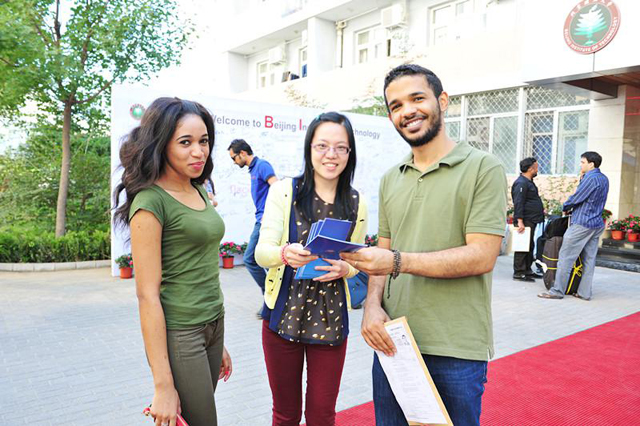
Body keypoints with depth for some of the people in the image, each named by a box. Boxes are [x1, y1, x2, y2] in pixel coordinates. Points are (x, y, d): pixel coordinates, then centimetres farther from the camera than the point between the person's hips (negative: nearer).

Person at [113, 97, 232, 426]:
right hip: (178, 335, -7)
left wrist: (218, 343, 16)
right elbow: (147, 294, -17)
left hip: (213, 326, 7)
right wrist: (163, 384, -18)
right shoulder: (150, 201, -15)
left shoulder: (199, 191, 8)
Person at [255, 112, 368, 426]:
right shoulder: (284, 191, -6)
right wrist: (284, 253, -32)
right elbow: (262, 251, -9)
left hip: (331, 320, 1)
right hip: (283, 315, -1)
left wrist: (344, 268, -13)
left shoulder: (357, 204, 0)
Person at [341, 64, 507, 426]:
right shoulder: (391, 179, 10)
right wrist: (373, 304, -7)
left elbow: (482, 257, -15)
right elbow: (384, 254, 11)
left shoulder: (483, 168, -8)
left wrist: (398, 261, -23)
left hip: (456, 352, -5)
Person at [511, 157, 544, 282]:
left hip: (531, 220, 11)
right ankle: (519, 272, -3)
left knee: (529, 246, 15)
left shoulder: (528, 182, 19)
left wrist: (540, 209, 22)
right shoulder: (521, 183, -15)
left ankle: (527, 270, 23)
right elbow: (518, 203, -22)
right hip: (525, 221, -11)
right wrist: (520, 221, -27)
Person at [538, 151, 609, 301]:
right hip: (597, 224, 9)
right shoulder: (604, 179, 14)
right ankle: (585, 293, 12)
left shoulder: (591, 178, -15)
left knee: (566, 257, -4)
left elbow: (576, 198, -14)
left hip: (581, 224, -9)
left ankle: (557, 290, -1)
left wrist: (565, 208, 4)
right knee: (589, 259, 9)